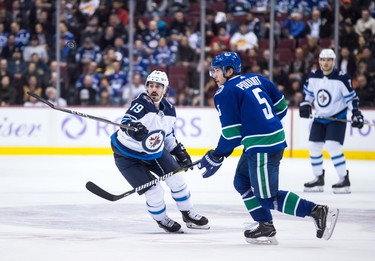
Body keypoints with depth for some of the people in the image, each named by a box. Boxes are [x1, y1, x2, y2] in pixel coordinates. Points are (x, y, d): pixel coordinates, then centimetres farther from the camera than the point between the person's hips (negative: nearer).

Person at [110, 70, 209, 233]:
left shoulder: (169, 111, 0)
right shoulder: (141, 104, -23)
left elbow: (168, 136, 16)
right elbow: (126, 121, -41)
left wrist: (179, 151, 7)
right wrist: (134, 128, -62)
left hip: (153, 151, 7)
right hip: (127, 155, -7)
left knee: (177, 181, 4)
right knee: (154, 193, -11)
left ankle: (189, 215, 26)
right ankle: (162, 220, 18)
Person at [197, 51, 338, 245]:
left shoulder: (225, 93, -9)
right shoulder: (256, 79, 14)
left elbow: (232, 133, -11)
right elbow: (280, 106, 19)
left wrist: (216, 157, 0)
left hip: (262, 147, -10)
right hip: (277, 137, 10)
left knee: (268, 198, -6)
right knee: (242, 182, 20)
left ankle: (318, 212, -10)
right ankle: (265, 227, 19)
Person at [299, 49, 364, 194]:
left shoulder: (342, 78, -17)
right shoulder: (313, 77, -3)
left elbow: (351, 97, -13)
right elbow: (308, 93, 13)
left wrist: (356, 114, -21)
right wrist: (305, 105, -2)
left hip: (337, 117, -6)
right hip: (319, 117, 6)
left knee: (333, 146, -20)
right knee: (314, 147, 5)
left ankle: (344, 180, -12)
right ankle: (318, 179, 20)